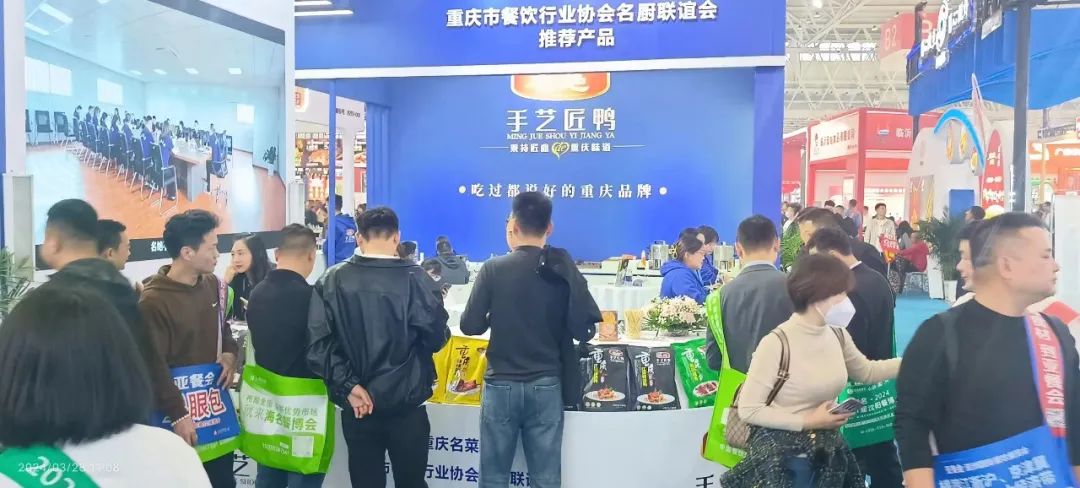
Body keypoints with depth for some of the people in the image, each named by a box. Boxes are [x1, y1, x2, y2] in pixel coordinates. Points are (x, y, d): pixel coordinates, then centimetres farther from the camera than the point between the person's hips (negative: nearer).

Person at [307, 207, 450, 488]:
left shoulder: (331, 281, -3)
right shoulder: (414, 278, -12)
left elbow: (318, 343, -10)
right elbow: (437, 338, -7)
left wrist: (348, 386, -8)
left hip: (356, 406, 3)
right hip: (405, 403, -2)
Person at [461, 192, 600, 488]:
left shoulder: (493, 269, -9)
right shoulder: (564, 271, -4)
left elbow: (470, 326, -6)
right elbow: (585, 330, -4)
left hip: (501, 385, -1)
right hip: (546, 386, 1)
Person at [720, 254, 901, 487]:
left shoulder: (838, 335, 0)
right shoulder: (777, 343, -22)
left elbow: (866, 371, 19)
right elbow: (748, 409, -18)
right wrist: (808, 421, -18)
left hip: (828, 453, 6)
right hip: (782, 456, -6)